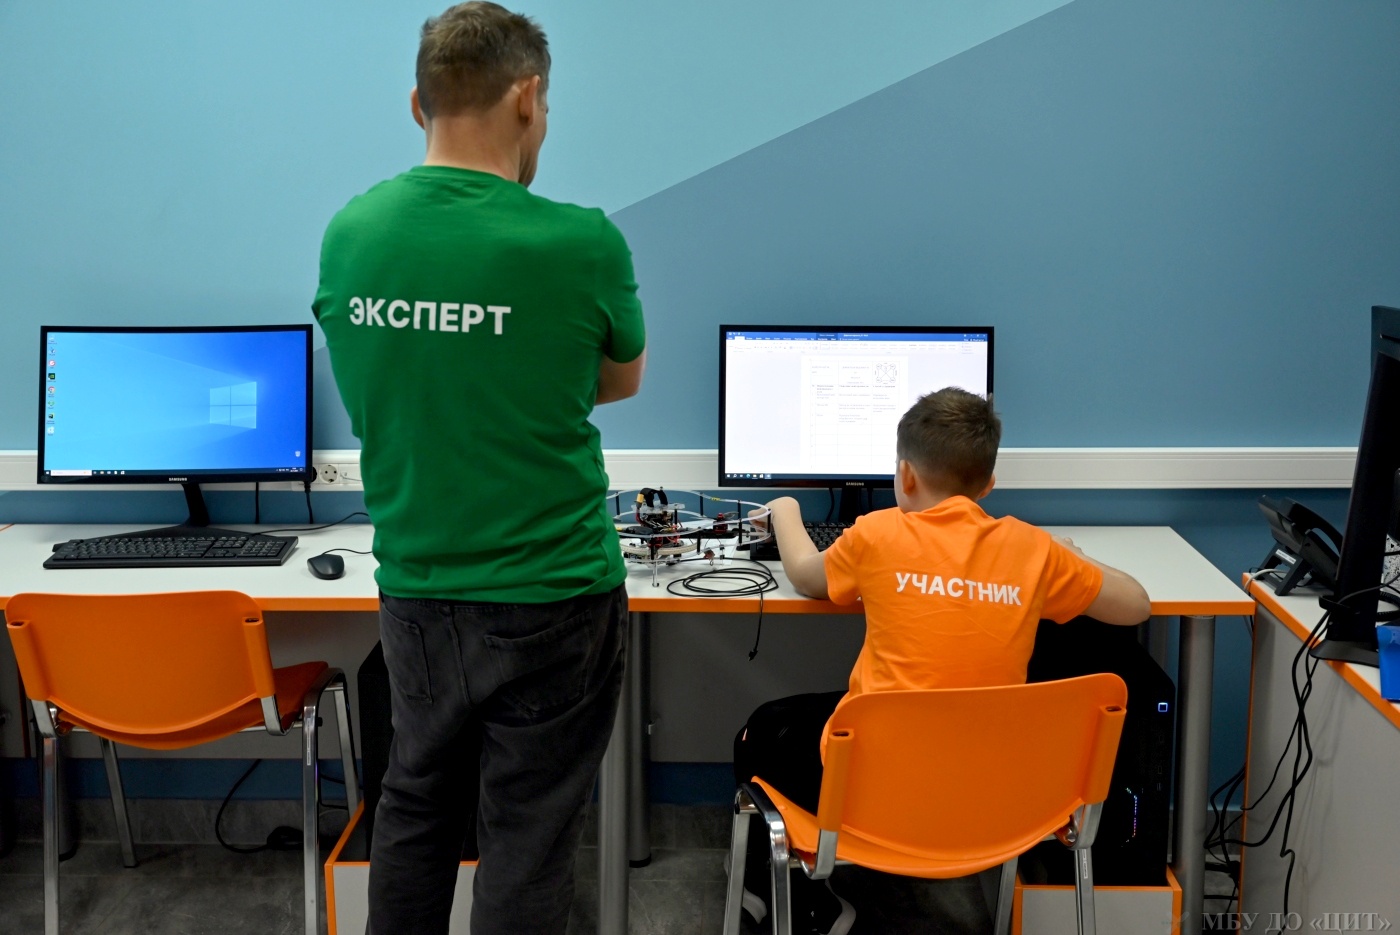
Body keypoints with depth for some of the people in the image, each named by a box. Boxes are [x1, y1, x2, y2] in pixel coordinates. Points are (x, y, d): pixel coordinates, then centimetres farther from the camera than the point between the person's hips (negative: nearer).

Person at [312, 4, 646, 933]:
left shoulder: (347, 231, -3)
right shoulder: (580, 242, -16)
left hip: (414, 585, 5)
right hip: (548, 590, -4)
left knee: (416, 805, 20)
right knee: (528, 829, 7)